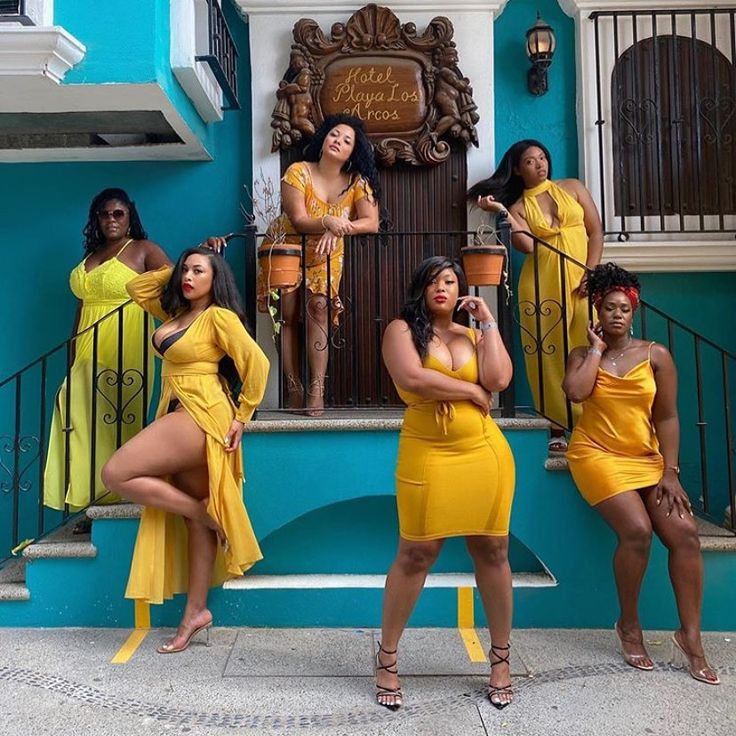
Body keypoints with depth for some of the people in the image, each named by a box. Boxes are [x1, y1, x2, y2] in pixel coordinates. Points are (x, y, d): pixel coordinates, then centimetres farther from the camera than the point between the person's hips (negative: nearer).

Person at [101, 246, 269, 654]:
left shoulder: (219, 316, -9)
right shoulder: (176, 312, 15)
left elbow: (257, 363, -15)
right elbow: (137, 287, 26)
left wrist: (241, 417, -11)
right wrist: (174, 269, 16)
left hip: (201, 417, -8)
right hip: (180, 417, 8)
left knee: (116, 474, -13)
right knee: (195, 516, 9)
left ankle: (204, 514, -2)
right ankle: (196, 611, 17)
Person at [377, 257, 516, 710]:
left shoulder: (474, 335, 14)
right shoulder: (402, 330, 5)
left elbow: (499, 379, -5)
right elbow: (412, 379, -14)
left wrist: (488, 321, 2)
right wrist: (470, 390, -5)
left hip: (485, 452, 4)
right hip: (428, 455, -3)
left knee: (493, 552, 9)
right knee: (415, 555, 1)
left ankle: (501, 657, 26)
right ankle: (388, 658, 19)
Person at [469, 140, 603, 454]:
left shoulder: (572, 187, 11)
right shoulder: (517, 207, 7)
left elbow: (596, 231, 6)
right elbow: (527, 246, -12)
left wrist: (591, 272, -6)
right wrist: (501, 212, -14)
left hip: (582, 281, 1)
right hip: (542, 283, -1)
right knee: (549, 353, -1)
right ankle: (557, 430, 6)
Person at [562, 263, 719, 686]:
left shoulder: (656, 355, 4)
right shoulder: (583, 356, 4)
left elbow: (667, 417, 1)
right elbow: (575, 392, -18)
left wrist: (670, 472, -5)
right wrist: (597, 348, -7)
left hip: (647, 457, 3)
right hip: (598, 455, -2)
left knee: (685, 532, -14)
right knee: (637, 530, -21)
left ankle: (691, 635, 2)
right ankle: (630, 626, 1)